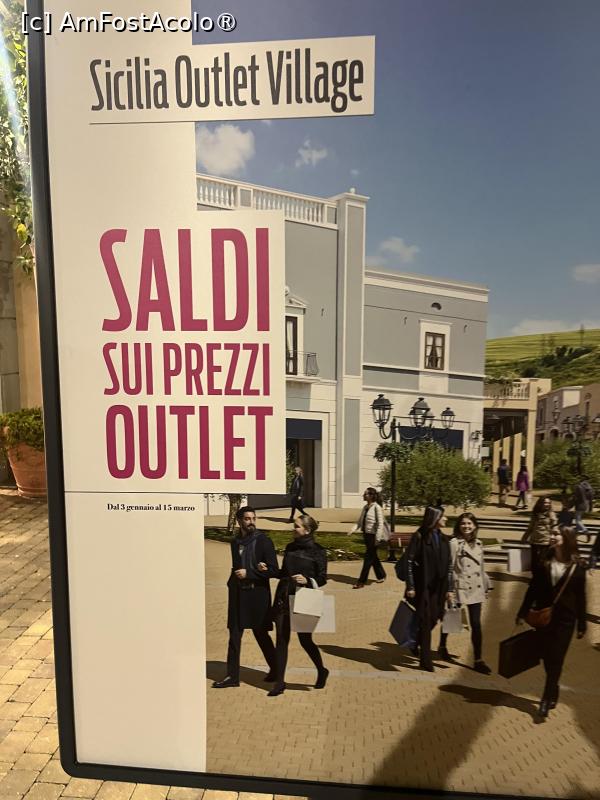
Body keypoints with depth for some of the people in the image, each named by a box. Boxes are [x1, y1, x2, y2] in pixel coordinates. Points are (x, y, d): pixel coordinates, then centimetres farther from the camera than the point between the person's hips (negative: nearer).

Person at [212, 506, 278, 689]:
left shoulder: (264, 541, -10)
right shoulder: (236, 542, 7)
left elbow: (274, 571, -13)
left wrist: (248, 573, -16)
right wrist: (233, 579, -1)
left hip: (257, 594, -5)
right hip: (238, 594, 5)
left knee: (261, 634, 7)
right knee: (234, 635, 7)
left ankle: (275, 669, 27)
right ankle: (232, 675, 19)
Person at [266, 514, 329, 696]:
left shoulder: (318, 551, -8)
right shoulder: (290, 548, 7)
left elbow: (322, 579, -5)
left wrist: (307, 580, -23)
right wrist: (268, 569, 3)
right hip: (283, 598, 5)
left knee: (305, 640, 7)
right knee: (281, 640, 6)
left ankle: (322, 671, 34)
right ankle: (279, 682, 18)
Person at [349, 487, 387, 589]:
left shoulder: (377, 507, -13)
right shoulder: (365, 507, 9)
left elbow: (380, 523, -15)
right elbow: (360, 521, 11)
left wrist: (377, 538, -20)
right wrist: (353, 530, -3)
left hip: (373, 535, -8)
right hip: (366, 534, 8)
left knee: (368, 557, -2)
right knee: (373, 557, 18)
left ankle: (362, 581, 3)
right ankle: (381, 576, 35)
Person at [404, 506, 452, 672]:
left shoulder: (443, 539, 7)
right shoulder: (419, 537, -10)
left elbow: (448, 565, 11)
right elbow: (409, 561, -11)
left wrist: (448, 589, 8)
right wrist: (410, 586, -14)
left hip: (438, 586, 6)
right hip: (422, 585, -6)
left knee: (433, 620, 11)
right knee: (425, 621, 1)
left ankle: (416, 643, 37)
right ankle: (425, 660, 14)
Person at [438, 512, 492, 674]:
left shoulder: (478, 544, 8)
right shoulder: (454, 543, -11)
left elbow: (482, 567, 16)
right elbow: (449, 568, -12)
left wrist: (486, 586, 15)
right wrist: (449, 589, -14)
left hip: (476, 589, 5)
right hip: (459, 587, -4)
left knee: (476, 624, 4)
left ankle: (478, 660, 11)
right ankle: (442, 646, 37)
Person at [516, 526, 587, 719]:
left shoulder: (577, 567, -6)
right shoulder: (544, 563, -1)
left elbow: (580, 598, 0)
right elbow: (532, 589, 3)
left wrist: (581, 624, 1)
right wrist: (522, 613, 4)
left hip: (565, 620, -2)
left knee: (556, 659, 2)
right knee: (547, 657, 10)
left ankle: (547, 698, 11)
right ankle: (553, 691, 30)